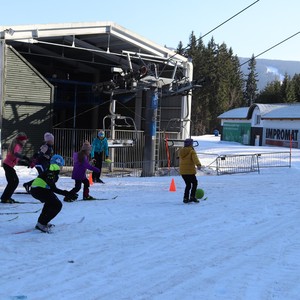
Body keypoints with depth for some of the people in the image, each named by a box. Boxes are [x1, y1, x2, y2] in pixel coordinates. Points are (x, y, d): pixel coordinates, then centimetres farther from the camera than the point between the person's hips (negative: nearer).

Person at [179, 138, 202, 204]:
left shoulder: (181, 151, 11)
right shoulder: (192, 151, -9)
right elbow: (195, 158, -27)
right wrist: (198, 164, -42)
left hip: (182, 171, 6)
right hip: (190, 171, -6)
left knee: (188, 185, 17)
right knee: (194, 183, 11)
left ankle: (186, 198, 12)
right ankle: (192, 197, 3)